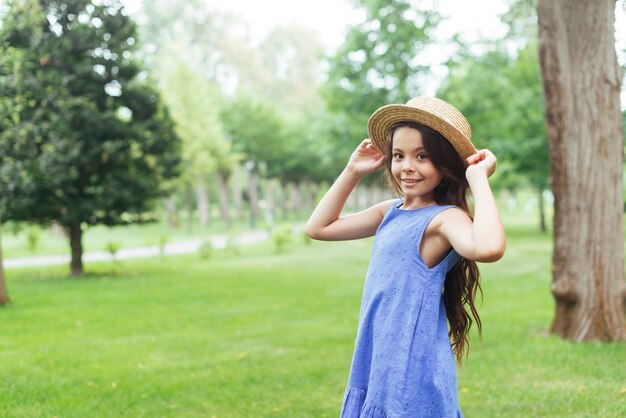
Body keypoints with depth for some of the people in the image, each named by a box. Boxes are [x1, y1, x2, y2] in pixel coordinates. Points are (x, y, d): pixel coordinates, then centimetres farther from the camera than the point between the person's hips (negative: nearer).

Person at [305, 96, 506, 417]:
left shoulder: (445, 218, -15)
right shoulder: (390, 212, 10)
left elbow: (488, 247, -38)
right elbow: (319, 227, 19)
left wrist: (478, 178, -26)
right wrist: (352, 171, 14)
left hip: (413, 366, -8)